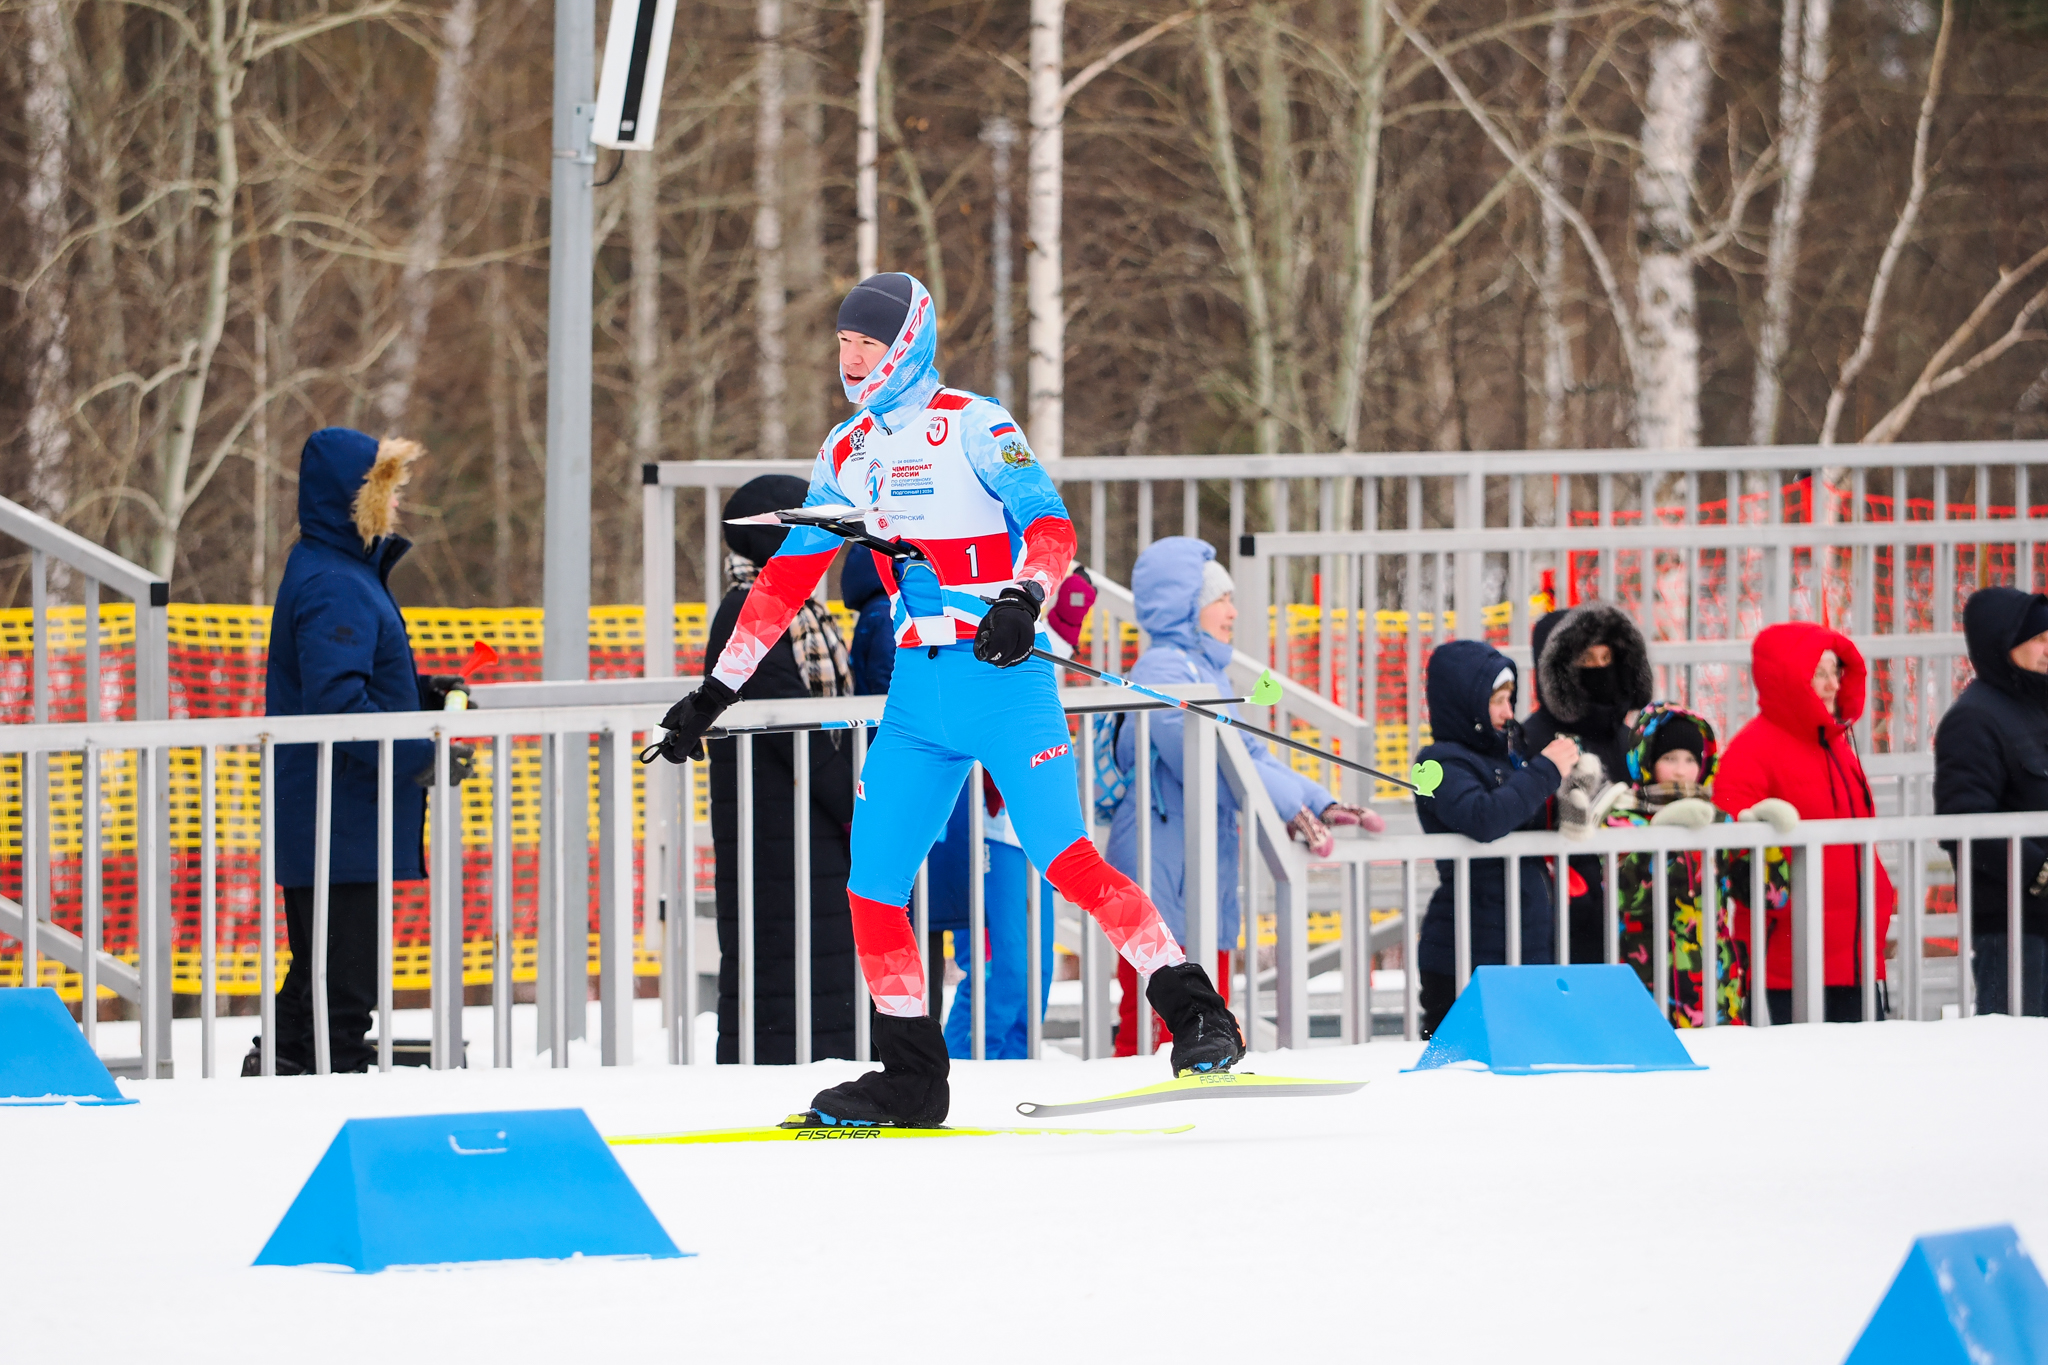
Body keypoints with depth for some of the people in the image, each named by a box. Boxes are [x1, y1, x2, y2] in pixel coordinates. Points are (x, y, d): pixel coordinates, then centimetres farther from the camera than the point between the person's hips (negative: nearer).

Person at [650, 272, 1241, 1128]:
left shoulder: (971, 425, -5)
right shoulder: (848, 453, 15)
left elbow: (1051, 524, -14)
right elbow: (788, 576, 21)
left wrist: (1023, 598, -34)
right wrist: (717, 688, 20)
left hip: (1002, 674, -7)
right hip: (916, 694, 7)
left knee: (1063, 856, -19)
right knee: (871, 881, 0)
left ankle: (1195, 1014, -15)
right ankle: (912, 1080, 8)